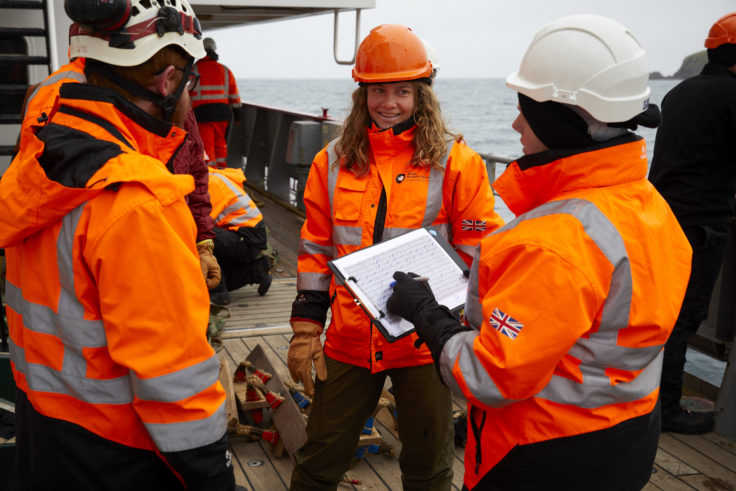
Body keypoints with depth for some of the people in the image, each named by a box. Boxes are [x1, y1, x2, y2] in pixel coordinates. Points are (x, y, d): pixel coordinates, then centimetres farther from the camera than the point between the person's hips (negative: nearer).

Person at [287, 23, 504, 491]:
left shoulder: (456, 162, -6)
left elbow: (478, 255, -3)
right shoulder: (333, 162, 4)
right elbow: (316, 249, 9)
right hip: (350, 340, 3)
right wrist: (306, 329, 6)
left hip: (425, 342, -2)